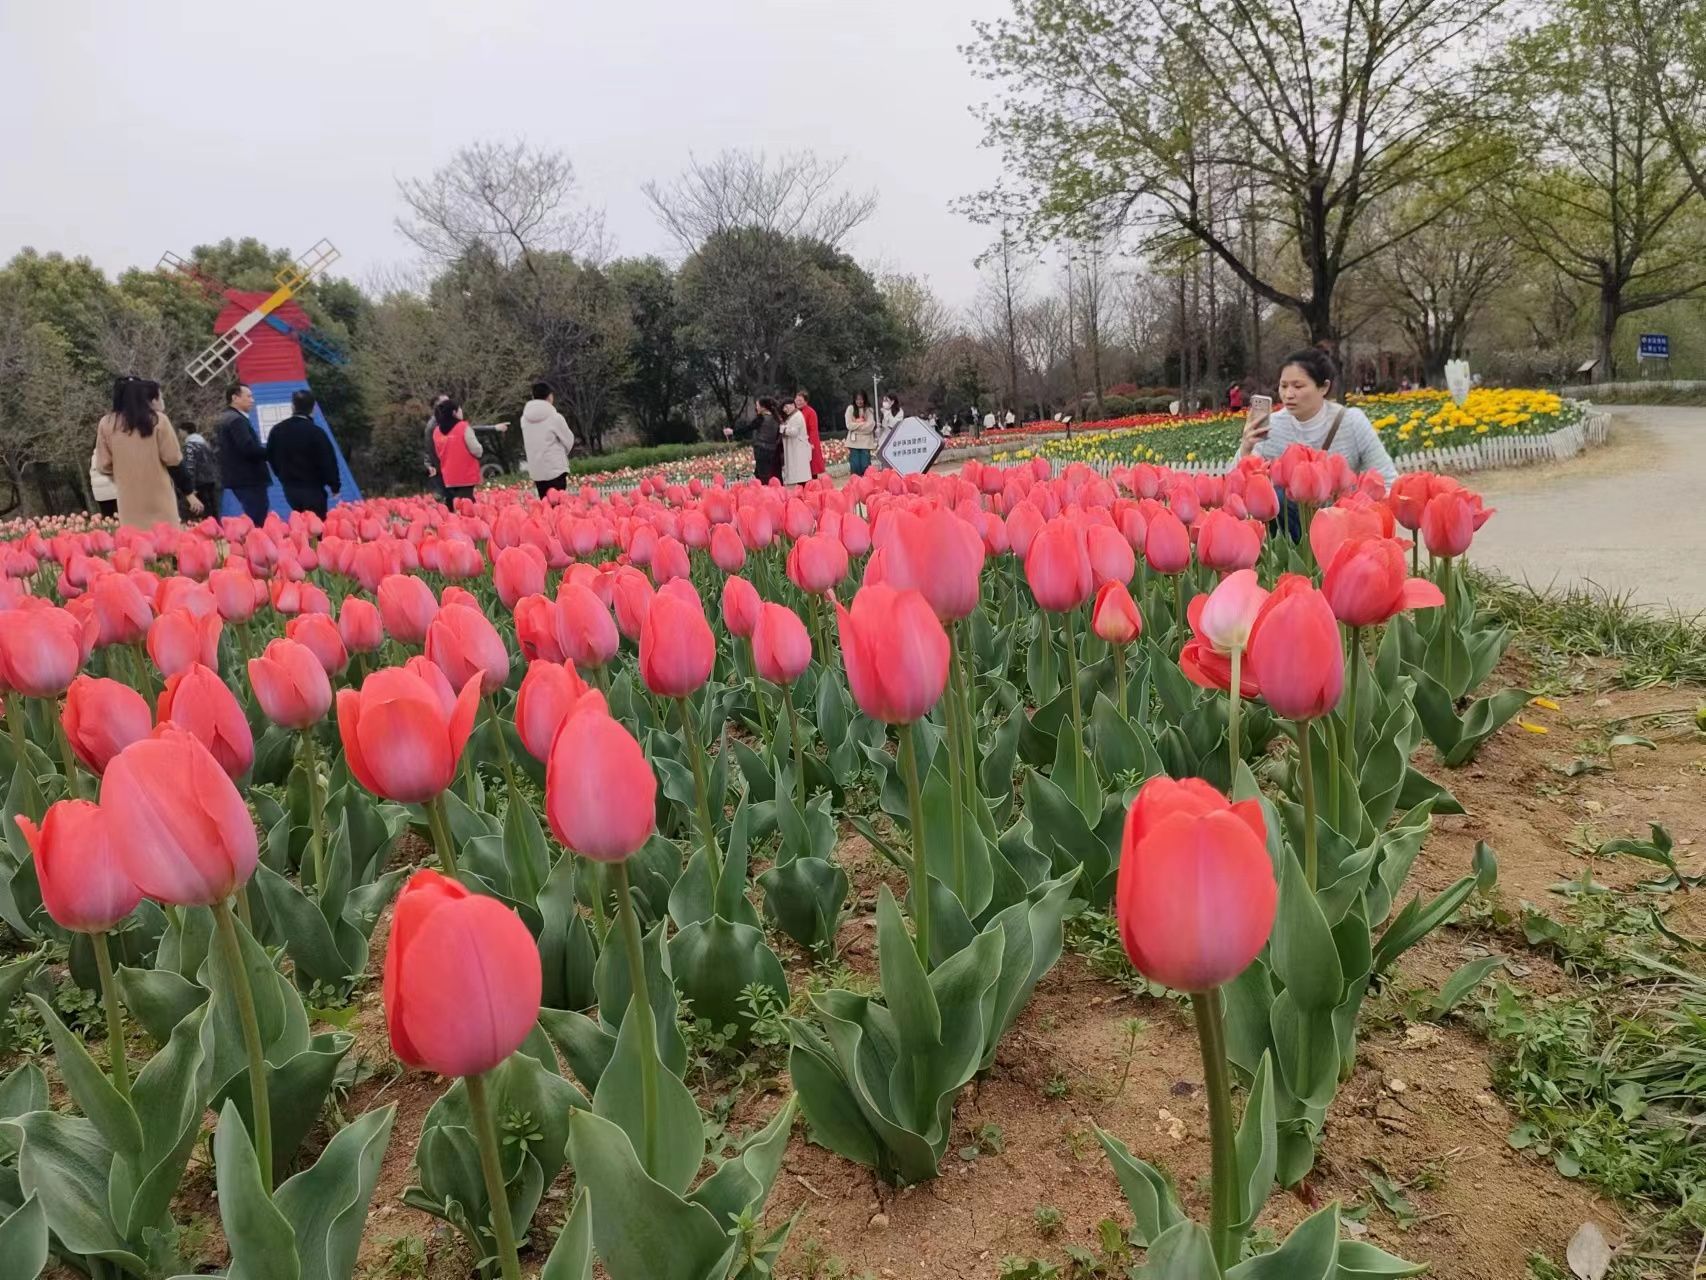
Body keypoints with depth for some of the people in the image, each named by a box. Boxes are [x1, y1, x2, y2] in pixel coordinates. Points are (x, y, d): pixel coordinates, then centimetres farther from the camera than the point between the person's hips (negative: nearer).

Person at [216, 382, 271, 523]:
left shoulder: (223, 419, 18)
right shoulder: (237, 420, -15)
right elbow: (249, 448, -25)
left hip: (237, 477, 11)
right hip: (249, 479, -11)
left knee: (250, 519, 15)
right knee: (258, 521, -10)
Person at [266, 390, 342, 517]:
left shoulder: (277, 430, 4)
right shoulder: (316, 432, -15)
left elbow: (271, 457, 14)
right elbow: (328, 462, -12)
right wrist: (335, 486, -1)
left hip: (289, 488, 6)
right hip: (313, 489, -6)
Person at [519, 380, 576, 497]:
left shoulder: (525, 418, 5)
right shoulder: (555, 417, -10)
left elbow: (528, 444, 12)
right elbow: (569, 441, 0)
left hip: (536, 471, 5)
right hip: (555, 469, -5)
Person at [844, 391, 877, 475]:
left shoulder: (869, 410, 6)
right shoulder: (850, 408, 6)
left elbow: (870, 426, -5)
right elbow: (849, 425, -4)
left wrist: (857, 425, -7)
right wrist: (864, 424, -6)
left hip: (866, 442, 0)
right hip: (854, 441, 0)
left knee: (865, 466, -1)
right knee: (855, 466, -2)